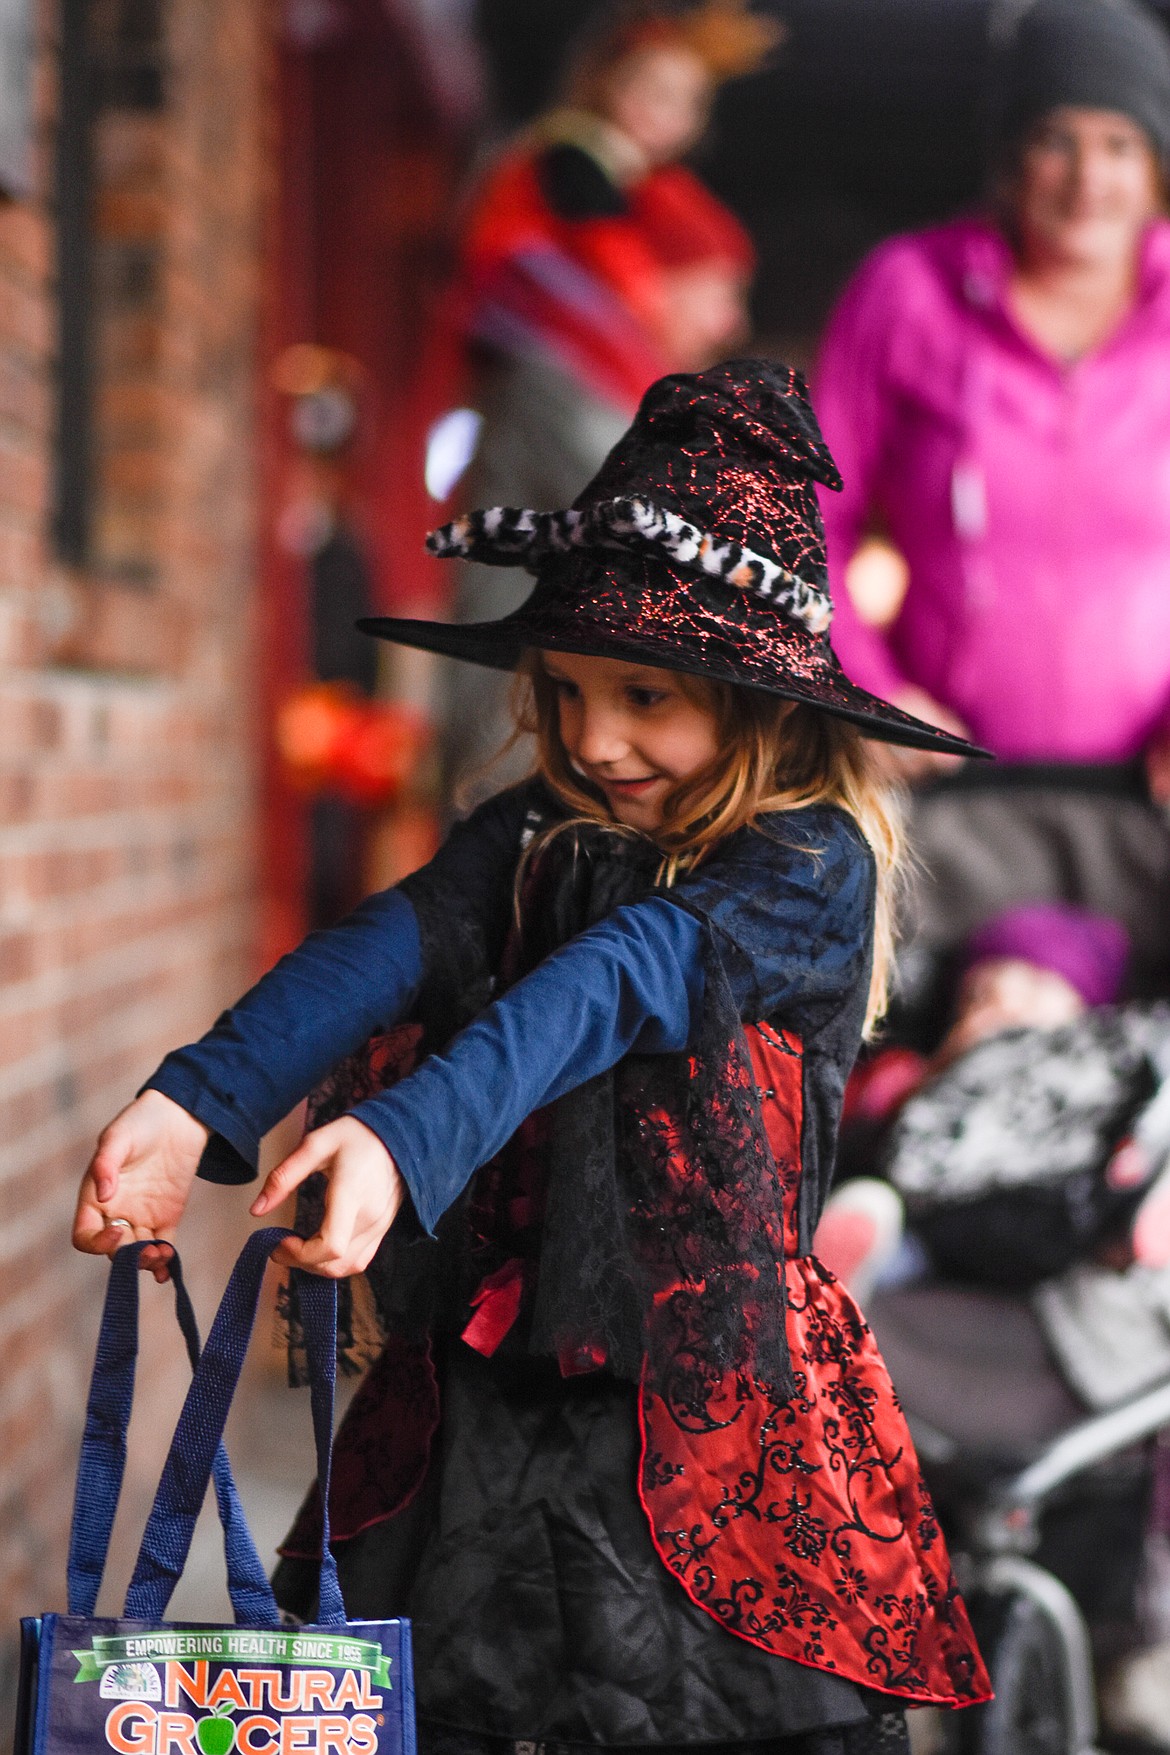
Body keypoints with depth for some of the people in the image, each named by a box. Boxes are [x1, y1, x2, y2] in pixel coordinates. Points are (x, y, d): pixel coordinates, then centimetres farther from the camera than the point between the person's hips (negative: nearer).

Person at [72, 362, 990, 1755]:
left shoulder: (810, 866, -10)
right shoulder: (541, 833, 6)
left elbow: (613, 986, -27)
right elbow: (390, 947, -11)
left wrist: (407, 1136, -42)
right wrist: (197, 1103, -28)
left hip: (708, 1402, -4)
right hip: (486, 1378, 5)